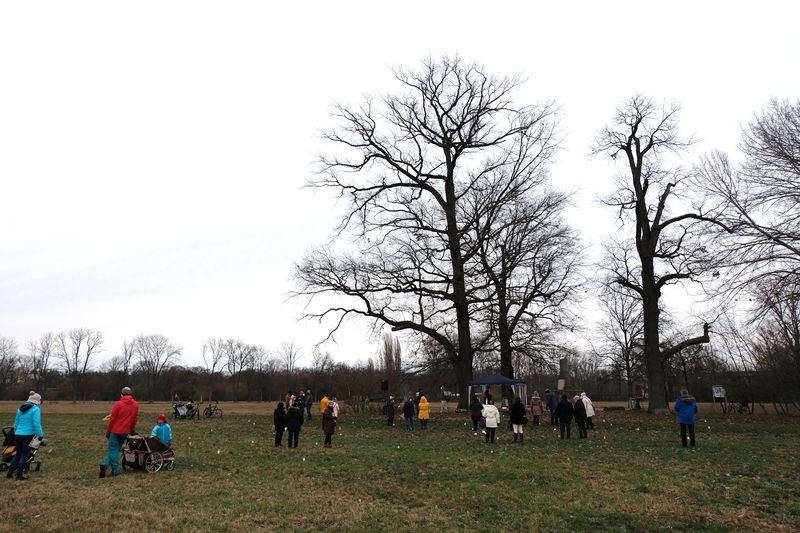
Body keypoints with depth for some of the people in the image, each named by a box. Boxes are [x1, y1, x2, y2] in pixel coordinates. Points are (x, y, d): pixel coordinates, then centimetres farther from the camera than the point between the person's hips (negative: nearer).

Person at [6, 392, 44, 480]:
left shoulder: (20, 408, 10)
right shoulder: (35, 409, -11)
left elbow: (16, 423, 17)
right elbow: (37, 424, -15)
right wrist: (41, 435, -6)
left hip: (18, 434, 6)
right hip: (28, 435, -6)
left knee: (18, 454, 19)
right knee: (25, 455, 4)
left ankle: (9, 473, 21)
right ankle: (19, 476, 8)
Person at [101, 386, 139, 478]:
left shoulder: (118, 404, -7)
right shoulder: (136, 405, 2)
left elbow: (112, 419, -5)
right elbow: (135, 419, 9)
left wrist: (108, 431, 4)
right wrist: (132, 429, 22)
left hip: (115, 430, -2)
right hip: (125, 431, 2)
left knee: (113, 449, 8)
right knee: (116, 449, 13)